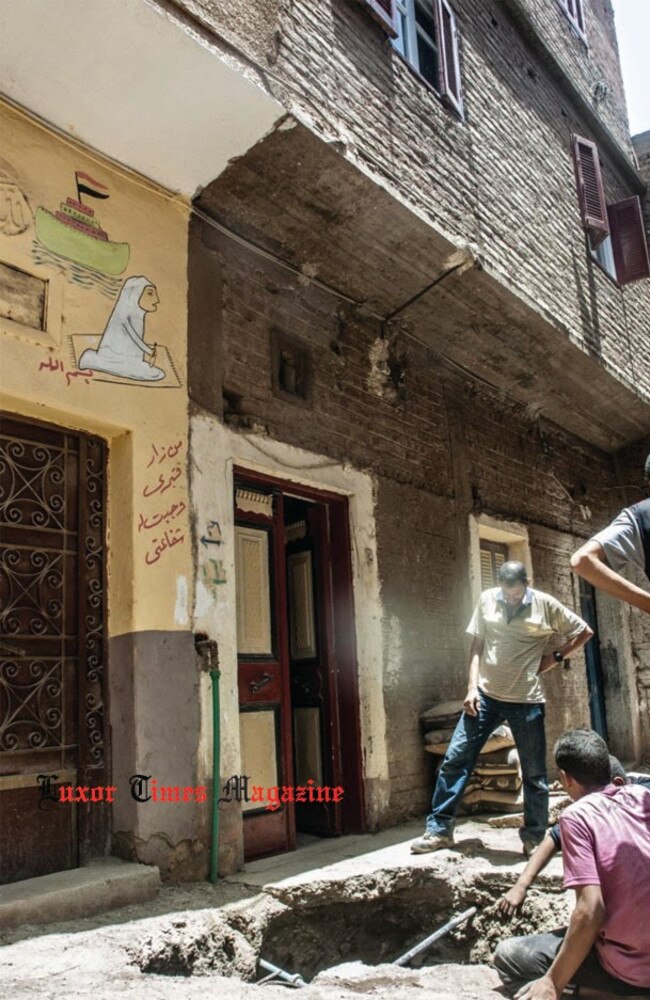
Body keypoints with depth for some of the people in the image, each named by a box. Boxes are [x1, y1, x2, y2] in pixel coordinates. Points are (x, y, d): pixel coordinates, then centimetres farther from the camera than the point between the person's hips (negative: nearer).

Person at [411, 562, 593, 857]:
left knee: (534, 772, 7)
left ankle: (534, 838, 23)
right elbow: (477, 645, 5)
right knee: (455, 759, -2)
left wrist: (556, 657, 0)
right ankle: (439, 830, 9)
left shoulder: (545, 605, -2)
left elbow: (584, 632, 8)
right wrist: (472, 687, -3)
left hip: (526, 700, -1)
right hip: (485, 695, 2)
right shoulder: (487, 600, 3)